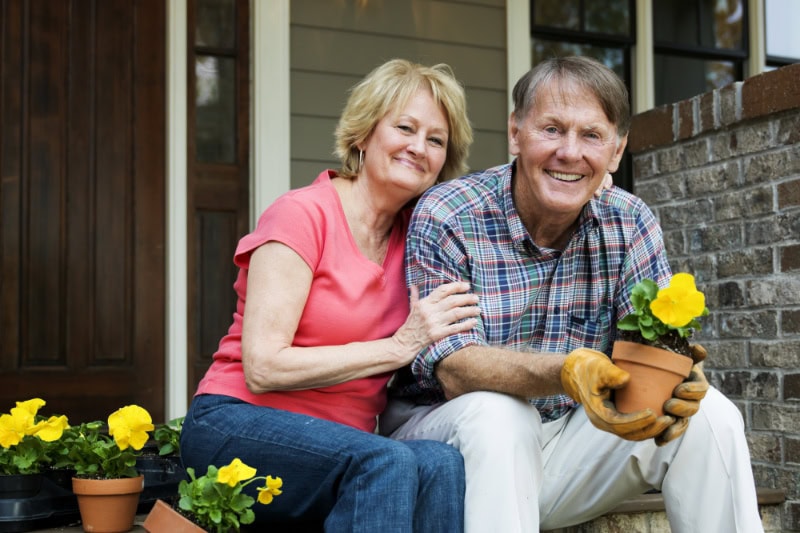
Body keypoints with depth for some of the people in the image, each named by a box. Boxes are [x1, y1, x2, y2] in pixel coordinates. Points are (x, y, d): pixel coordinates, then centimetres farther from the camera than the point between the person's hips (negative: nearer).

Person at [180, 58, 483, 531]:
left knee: (442, 465, -27)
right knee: (387, 462, -33)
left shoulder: (414, 235, 10)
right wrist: (398, 347, -14)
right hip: (238, 426, -5)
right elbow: (263, 368, -16)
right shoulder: (303, 214, -9)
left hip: (339, 446, 5)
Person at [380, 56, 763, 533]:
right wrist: (566, 372, -42)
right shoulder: (446, 217, -15)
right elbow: (452, 368, -23)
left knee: (708, 415, -14)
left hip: (568, 444, 4)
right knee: (499, 413, -35)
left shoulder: (630, 222, -1)